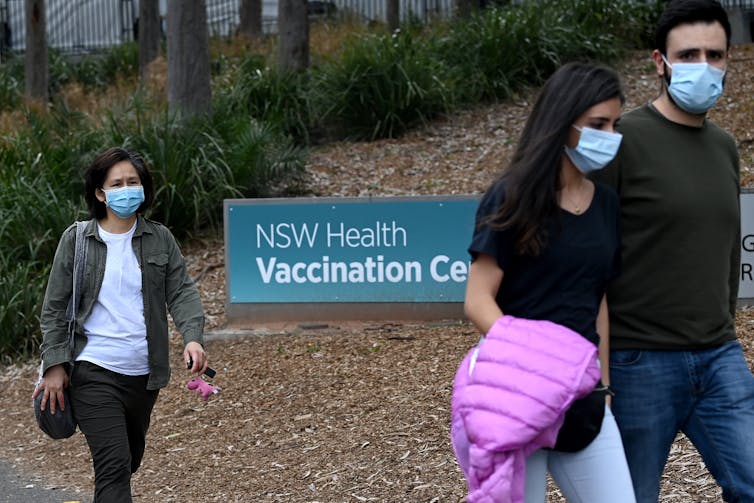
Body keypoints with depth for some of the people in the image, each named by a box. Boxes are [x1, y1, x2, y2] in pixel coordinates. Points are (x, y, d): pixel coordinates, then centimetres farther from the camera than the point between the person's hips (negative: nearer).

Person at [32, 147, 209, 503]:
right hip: (93, 372, -4)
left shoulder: (159, 239, 5)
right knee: (115, 465, -15)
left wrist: (192, 337, -18)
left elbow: (181, 292, 1)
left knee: (130, 460, 18)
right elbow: (55, 307, 2)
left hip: (144, 374, 4)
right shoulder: (77, 239, -1)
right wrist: (55, 365, -5)